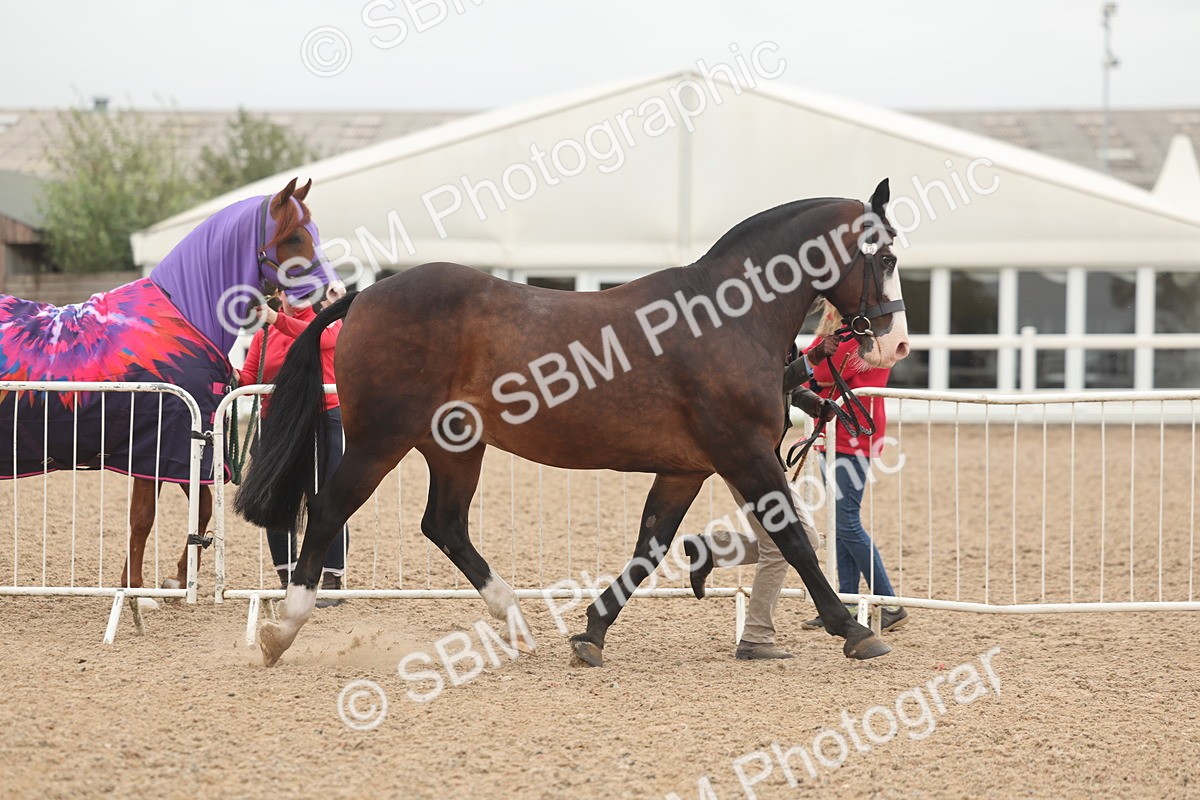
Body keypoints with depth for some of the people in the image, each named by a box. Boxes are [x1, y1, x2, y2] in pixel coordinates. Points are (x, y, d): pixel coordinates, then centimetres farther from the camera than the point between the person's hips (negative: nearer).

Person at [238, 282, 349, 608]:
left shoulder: (329, 321, 0)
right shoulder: (265, 332, 12)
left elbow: (317, 336, -25)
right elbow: (250, 377, 2)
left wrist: (277, 319, -39)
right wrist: (234, 376, -21)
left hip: (323, 419, -4)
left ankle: (332, 582, 4)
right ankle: (288, 579, 20)